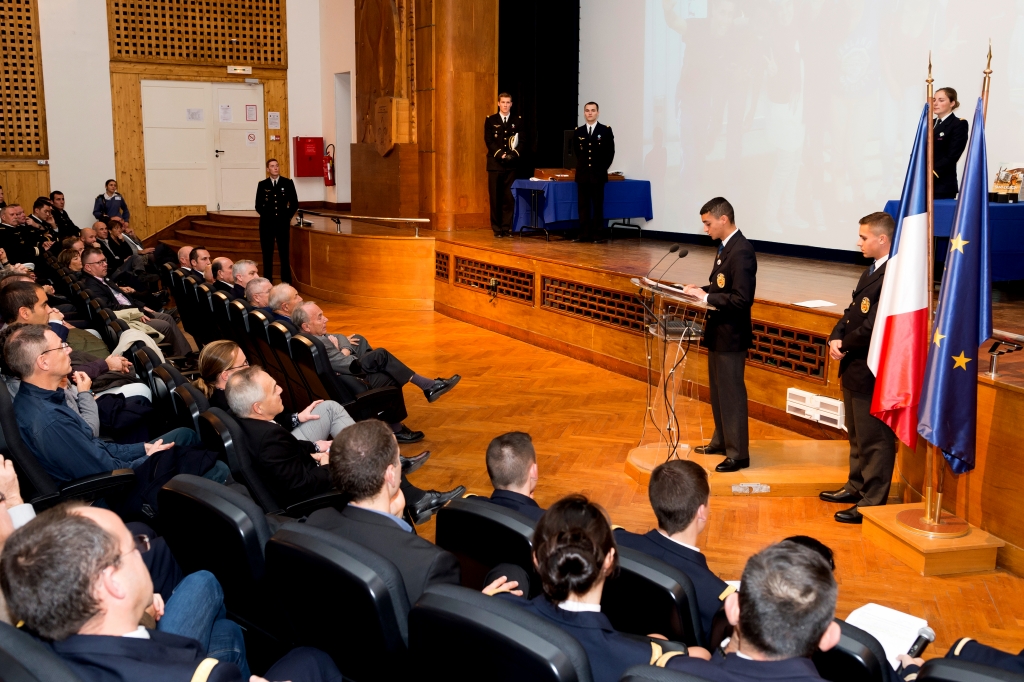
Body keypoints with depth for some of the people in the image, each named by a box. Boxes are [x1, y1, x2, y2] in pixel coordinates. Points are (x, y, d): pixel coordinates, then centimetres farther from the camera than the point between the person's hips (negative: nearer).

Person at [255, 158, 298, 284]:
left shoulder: (288, 183, 3)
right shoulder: (262, 185, 5)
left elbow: (294, 203, 5)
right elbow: (258, 205, 9)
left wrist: (288, 216, -2)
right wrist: (266, 216, 0)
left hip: (283, 223, -1)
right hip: (266, 224, 1)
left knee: (284, 253, -1)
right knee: (267, 254, 2)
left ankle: (286, 282, 3)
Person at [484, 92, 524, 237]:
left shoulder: (518, 120, 9)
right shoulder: (490, 120, 6)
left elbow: (522, 139, 2)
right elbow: (488, 141, -2)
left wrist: (514, 154, -14)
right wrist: (501, 154, -14)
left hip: (512, 164, 1)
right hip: (495, 164, -1)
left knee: (509, 197, 1)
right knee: (495, 197, 0)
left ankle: (507, 227, 6)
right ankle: (497, 228, 5)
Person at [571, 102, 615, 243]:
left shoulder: (606, 130, 0)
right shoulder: (578, 132, 9)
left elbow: (610, 152, 0)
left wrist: (603, 168, -3)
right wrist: (581, 166, 9)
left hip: (598, 174, -3)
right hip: (582, 173, 3)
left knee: (598, 205, 0)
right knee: (583, 205, 2)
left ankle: (596, 234, 3)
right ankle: (584, 234, 4)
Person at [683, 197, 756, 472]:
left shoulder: (741, 252, -21)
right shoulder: (726, 247, 9)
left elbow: (742, 298, -27)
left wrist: (706, 298, -23)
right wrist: (701, 290, 2)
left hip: (731, 335, -10)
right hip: (718, 331, 10)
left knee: (731, 393, -2)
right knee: (718, 390, 19)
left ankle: (738, 454, 7)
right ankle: (721, 441, 33)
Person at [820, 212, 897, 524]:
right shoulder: (870, 273, 13)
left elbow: (873, 327, -25)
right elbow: (851, 312, 15)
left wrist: (844, 344, -10)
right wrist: (836, 338, -3)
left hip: (872, 372, -10)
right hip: (854, 368, 10)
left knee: (874, 438, 0)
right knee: (856, 435, 22)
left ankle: (872, 503, 9)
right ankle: (857, 487, 36)